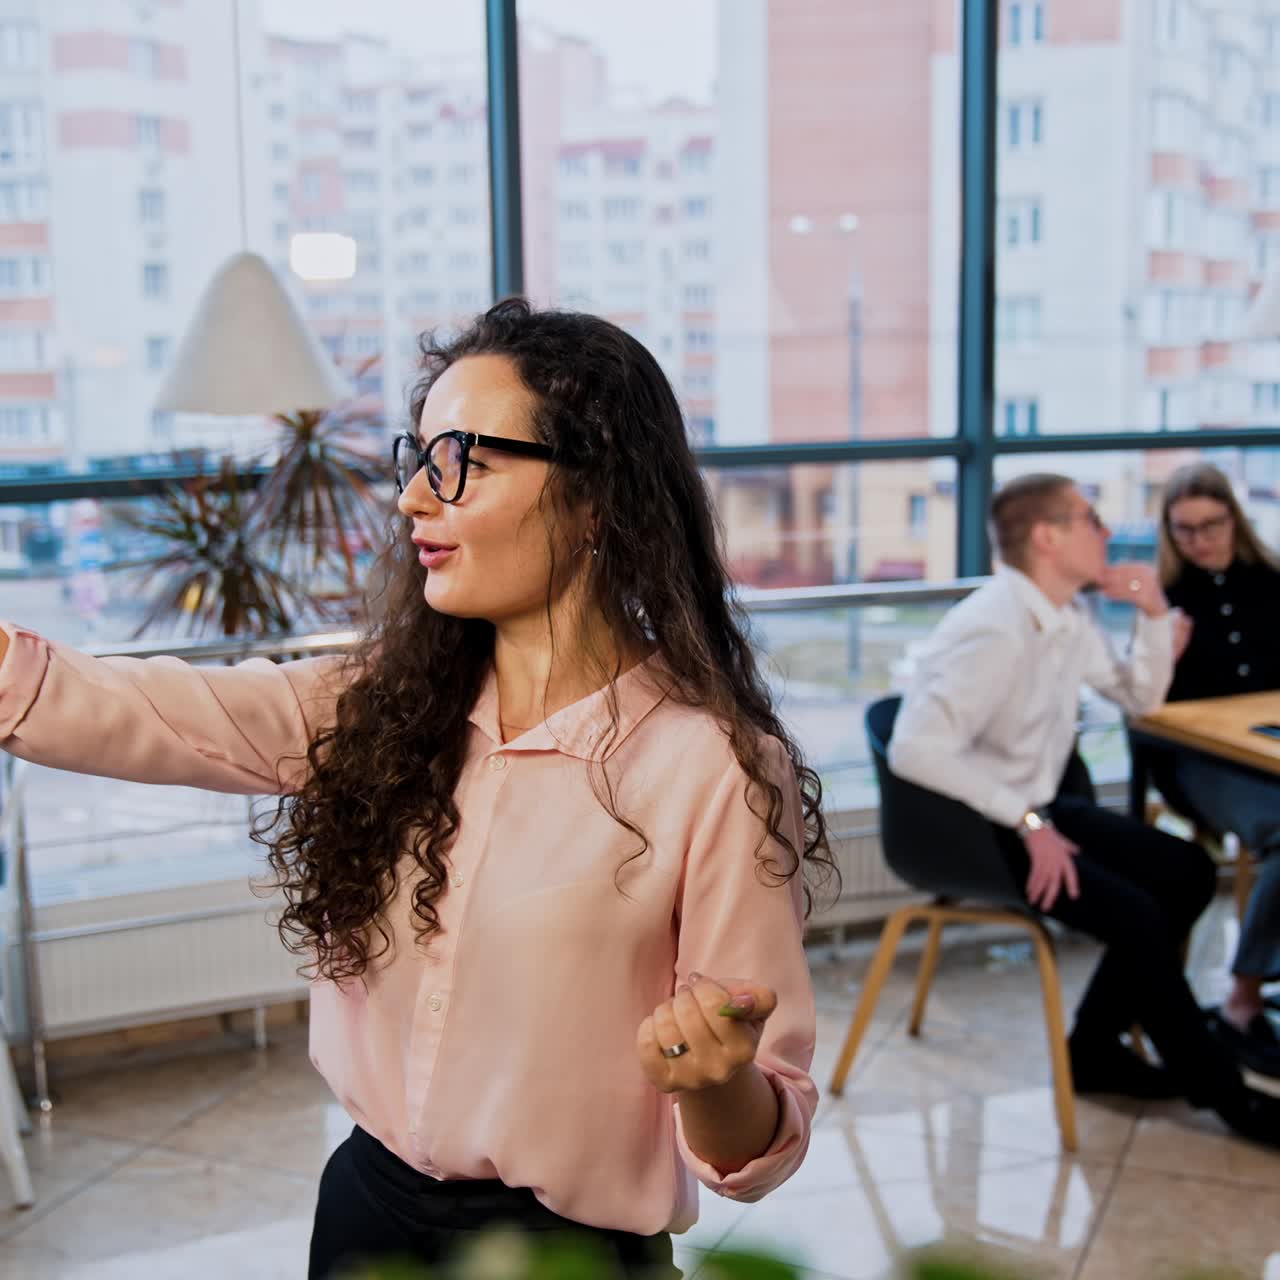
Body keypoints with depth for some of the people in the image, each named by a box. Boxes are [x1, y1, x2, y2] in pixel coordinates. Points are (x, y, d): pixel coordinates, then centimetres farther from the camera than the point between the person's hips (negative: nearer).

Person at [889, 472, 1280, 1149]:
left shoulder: (1068, 617, 4)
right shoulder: (995, 630, -25)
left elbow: (1140, 697, 18)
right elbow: (917, 748, -35)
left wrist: (1154, 612, 0)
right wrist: (1028, 823, -30)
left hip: (1031, 808, 10)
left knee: (1187, 871, 2)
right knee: (1135, 914, -20)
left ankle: (1094, 1048, 12)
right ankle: (1220, 1089, 2)